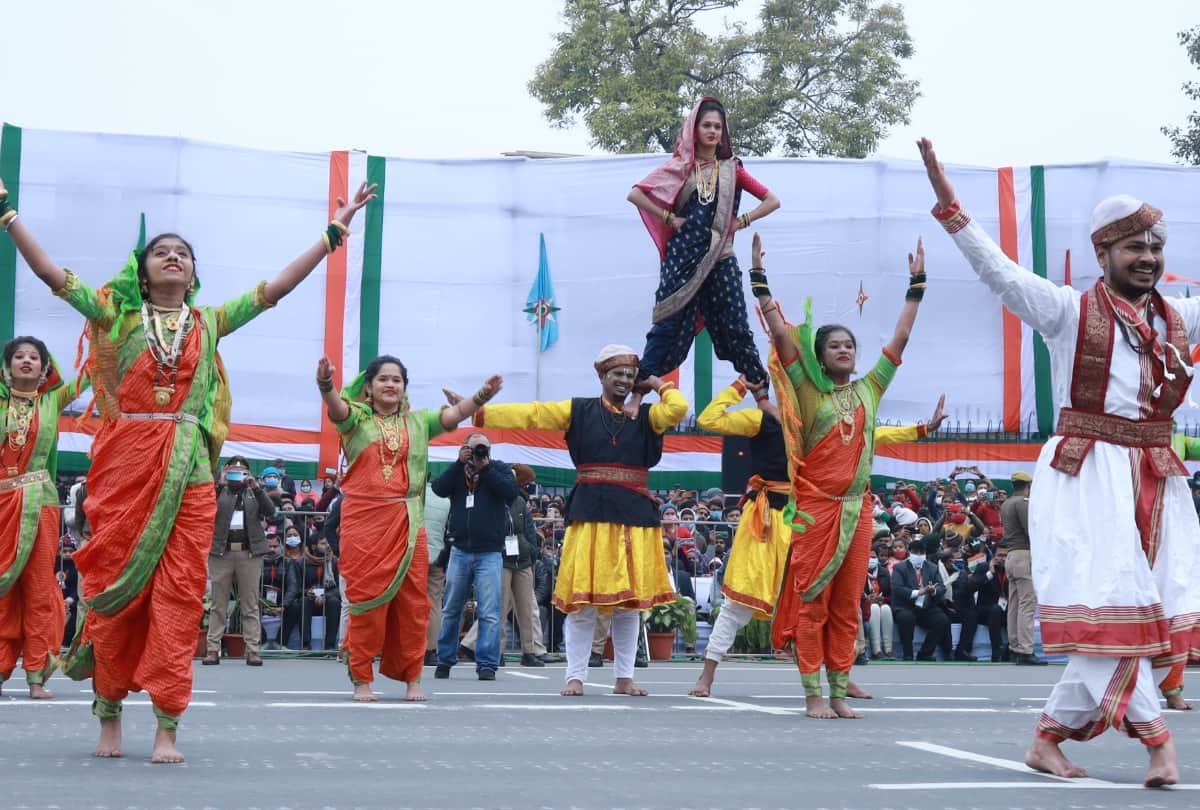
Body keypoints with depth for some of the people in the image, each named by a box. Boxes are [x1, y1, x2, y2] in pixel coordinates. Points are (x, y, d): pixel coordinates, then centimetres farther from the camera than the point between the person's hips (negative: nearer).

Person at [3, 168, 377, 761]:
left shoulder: (209, 322, 14)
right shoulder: (117, 313, 10)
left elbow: (276, 287, 13)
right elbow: (49, 271, 3)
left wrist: (334, 231, 11)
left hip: (187, 469, 1)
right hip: (124, 461, -1)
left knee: (178, 590, -5)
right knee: (116, 582, 0)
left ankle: (166, 728, -5)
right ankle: (109, 714, 11)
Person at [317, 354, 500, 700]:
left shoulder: (418, 422, 13)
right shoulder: (356, 418, 5)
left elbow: (452, 415, 0)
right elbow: (337, 409, -16)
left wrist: (482, 396, -18)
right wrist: (326, 385, -38)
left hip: (407, 522, 3)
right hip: (364, 519, -3)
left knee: (412, 600, 2)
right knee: (366, 599, -1)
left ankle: (413, 679, 10)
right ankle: (362, 680, 6)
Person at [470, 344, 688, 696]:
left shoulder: (646, 415, 10)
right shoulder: (579, 410, 7)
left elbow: (678, 408, -9)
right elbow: (530, 414, 1)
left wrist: (658, 384, 8)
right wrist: (479, 413, -6)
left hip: (634, 515, 2)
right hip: (590, 512, -1)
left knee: (628, 601, 6)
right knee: (582, 600, -2)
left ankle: (624, 678, 15)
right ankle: (575, 677, 6)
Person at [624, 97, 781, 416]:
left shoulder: (732, 168, 10)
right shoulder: (680, 167, 6)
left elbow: (772, 200, 12)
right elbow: (635, 194, 1)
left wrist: (741, 222, 2)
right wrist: (669, 218, -4)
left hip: (720, 261, 1)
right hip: (683, 259, -1)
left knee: (736, 328, 1)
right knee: (668, 325, -4)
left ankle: (763, 395, 6)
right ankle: (637, 395, -2)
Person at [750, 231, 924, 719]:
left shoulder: (868, 389, 12)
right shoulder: (808, 388, 2)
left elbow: (900, 337, 15)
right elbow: (779, 330, -4)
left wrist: (916, 285, 16)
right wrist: (760, 279, -8)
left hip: (857, 508, 4)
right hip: (815, 507, -4)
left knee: (847, 605, 6)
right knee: (811, 601, -3)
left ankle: (839, 694, 10)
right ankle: (813, 695, 0)